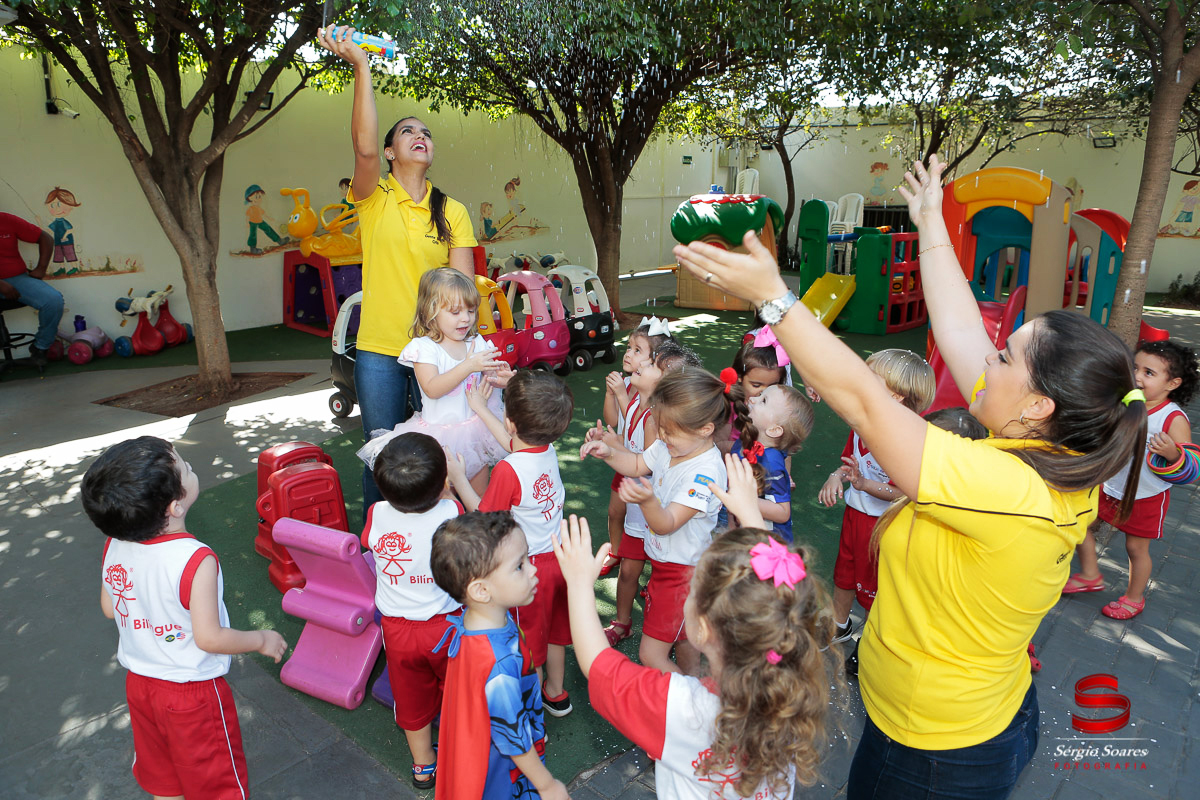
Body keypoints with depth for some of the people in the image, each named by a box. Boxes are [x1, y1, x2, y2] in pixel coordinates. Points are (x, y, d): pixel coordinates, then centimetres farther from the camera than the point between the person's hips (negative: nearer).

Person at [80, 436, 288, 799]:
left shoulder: (114, 547, -12)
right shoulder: (196, 561, -32)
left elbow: (109, 608, 3)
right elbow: (209, 638, -27)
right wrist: (262, 640, -12)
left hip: (139, 683, 6)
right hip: (193, 693, -6)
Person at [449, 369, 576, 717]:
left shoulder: (508, 470, -30)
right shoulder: (548, 450, -9)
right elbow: (514, 442, 14)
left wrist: (459, 480, -8)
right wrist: (481, 409, 24)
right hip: (558, 557, 7)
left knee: (529, 644, 15)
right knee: (552, 631, 26)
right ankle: (556, 694, 46)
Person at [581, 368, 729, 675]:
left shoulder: (705, 472, -31)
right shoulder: (669, 446, -6)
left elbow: (667, 523, -31)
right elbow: (637, 465, 12)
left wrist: (648, 500, -51)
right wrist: (608, 453, -6)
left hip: (681, 569, -8)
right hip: (664, 560, 9)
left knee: (651, 654, -3)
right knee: (682, 637, 27)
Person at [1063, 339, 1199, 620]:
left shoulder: (1174, 419, -23)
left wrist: (1172, 454, -42)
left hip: (1146, 499, -5)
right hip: (1110, 488, 5)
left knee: (1137, 547, 11)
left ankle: (1134, 598, 35)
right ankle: (1090, 576, 35)